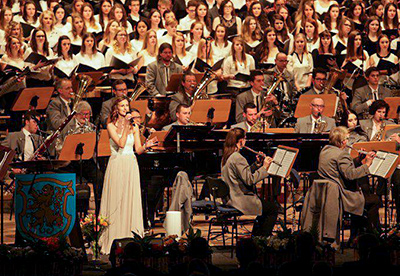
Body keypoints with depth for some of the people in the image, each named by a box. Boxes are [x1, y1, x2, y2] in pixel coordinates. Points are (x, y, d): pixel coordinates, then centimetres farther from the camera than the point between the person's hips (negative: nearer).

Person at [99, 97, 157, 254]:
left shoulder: (134, 127, 11)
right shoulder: (111, 126, 0)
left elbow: (138, 150, 8)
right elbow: (121, 143, -14)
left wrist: (146, 146, -12)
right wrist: (126, 126, -12)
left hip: (131, 165, 3)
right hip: (116, 165, -3)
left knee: (131, 200, 0)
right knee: (116, 201, -5)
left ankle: (130, 238, 2)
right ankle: (114, 240, -1)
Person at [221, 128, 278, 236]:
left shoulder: (227, 156, 10)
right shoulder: (237, 158, -21)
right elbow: (250, 180, -24)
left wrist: (257, 164, 7)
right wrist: (264, 167, -17)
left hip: (231, 198, 10)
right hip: (241, 200, -10)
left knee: (265, 206, 28)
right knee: (273, 209, -1)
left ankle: (255, 236, 29)